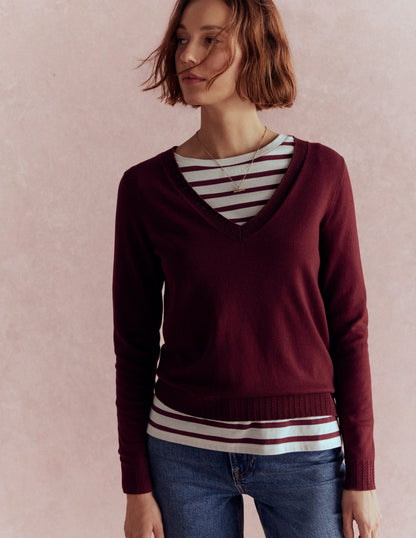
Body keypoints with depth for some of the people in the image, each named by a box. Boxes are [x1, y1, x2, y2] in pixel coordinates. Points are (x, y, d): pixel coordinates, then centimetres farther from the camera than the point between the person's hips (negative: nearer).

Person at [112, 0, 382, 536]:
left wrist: (361, 473, -1)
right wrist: (137, 486, 1)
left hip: (304, 452, 0)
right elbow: (134, 344, 1)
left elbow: (348, 327, -1)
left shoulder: (321, 172, -4)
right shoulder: (145, 186, -4)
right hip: (186, 452, 1)